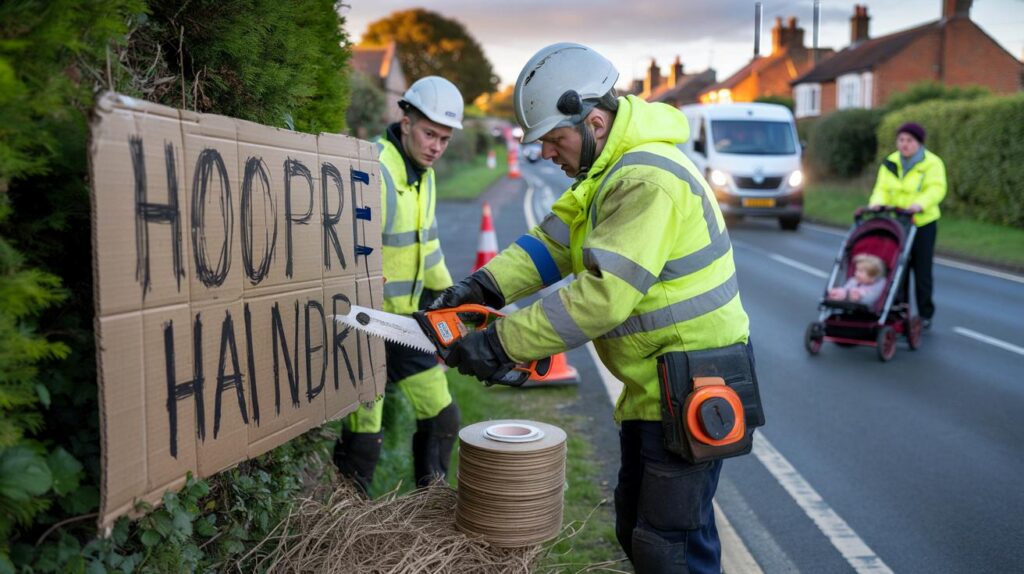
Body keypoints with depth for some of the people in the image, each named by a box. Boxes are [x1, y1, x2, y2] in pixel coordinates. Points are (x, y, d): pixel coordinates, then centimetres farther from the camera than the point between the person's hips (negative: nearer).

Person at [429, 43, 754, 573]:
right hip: (650, 385, 11)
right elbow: (552, 242, 3)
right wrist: (484, 287, -12)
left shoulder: (648, 181, -26)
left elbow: (602, 295, -32)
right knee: (635, 527, 20)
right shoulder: (607, 172, 8)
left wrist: (501, 344, -28)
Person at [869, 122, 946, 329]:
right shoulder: (890, 163, 7)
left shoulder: (932, 163, -6)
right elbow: (882, 189, 1)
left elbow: (936, 188, -20)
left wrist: (920, 204, -39)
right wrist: (877, 202, -22)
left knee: (922, 271, 1)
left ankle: (925, 315, 13)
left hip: (923, 224, -4)